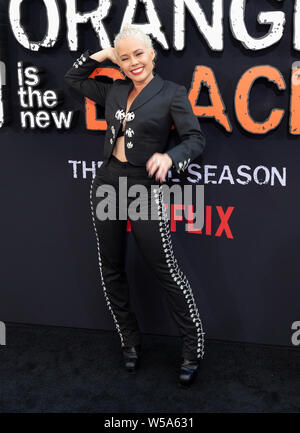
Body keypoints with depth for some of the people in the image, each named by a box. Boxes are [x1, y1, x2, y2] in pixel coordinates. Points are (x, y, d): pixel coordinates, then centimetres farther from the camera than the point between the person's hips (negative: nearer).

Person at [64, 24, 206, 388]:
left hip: (144, 186, -5)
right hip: (106, 182, 6)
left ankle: (193, 348, 13)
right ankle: (130, 342, 27)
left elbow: (196, 138, -9)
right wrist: (102, 55, 14)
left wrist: (169, 157, -28)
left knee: (165, 269, -3)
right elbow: (72, 79, 25)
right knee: (111, 269, 10)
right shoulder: (115, 90, 12)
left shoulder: (171, 93, -2)